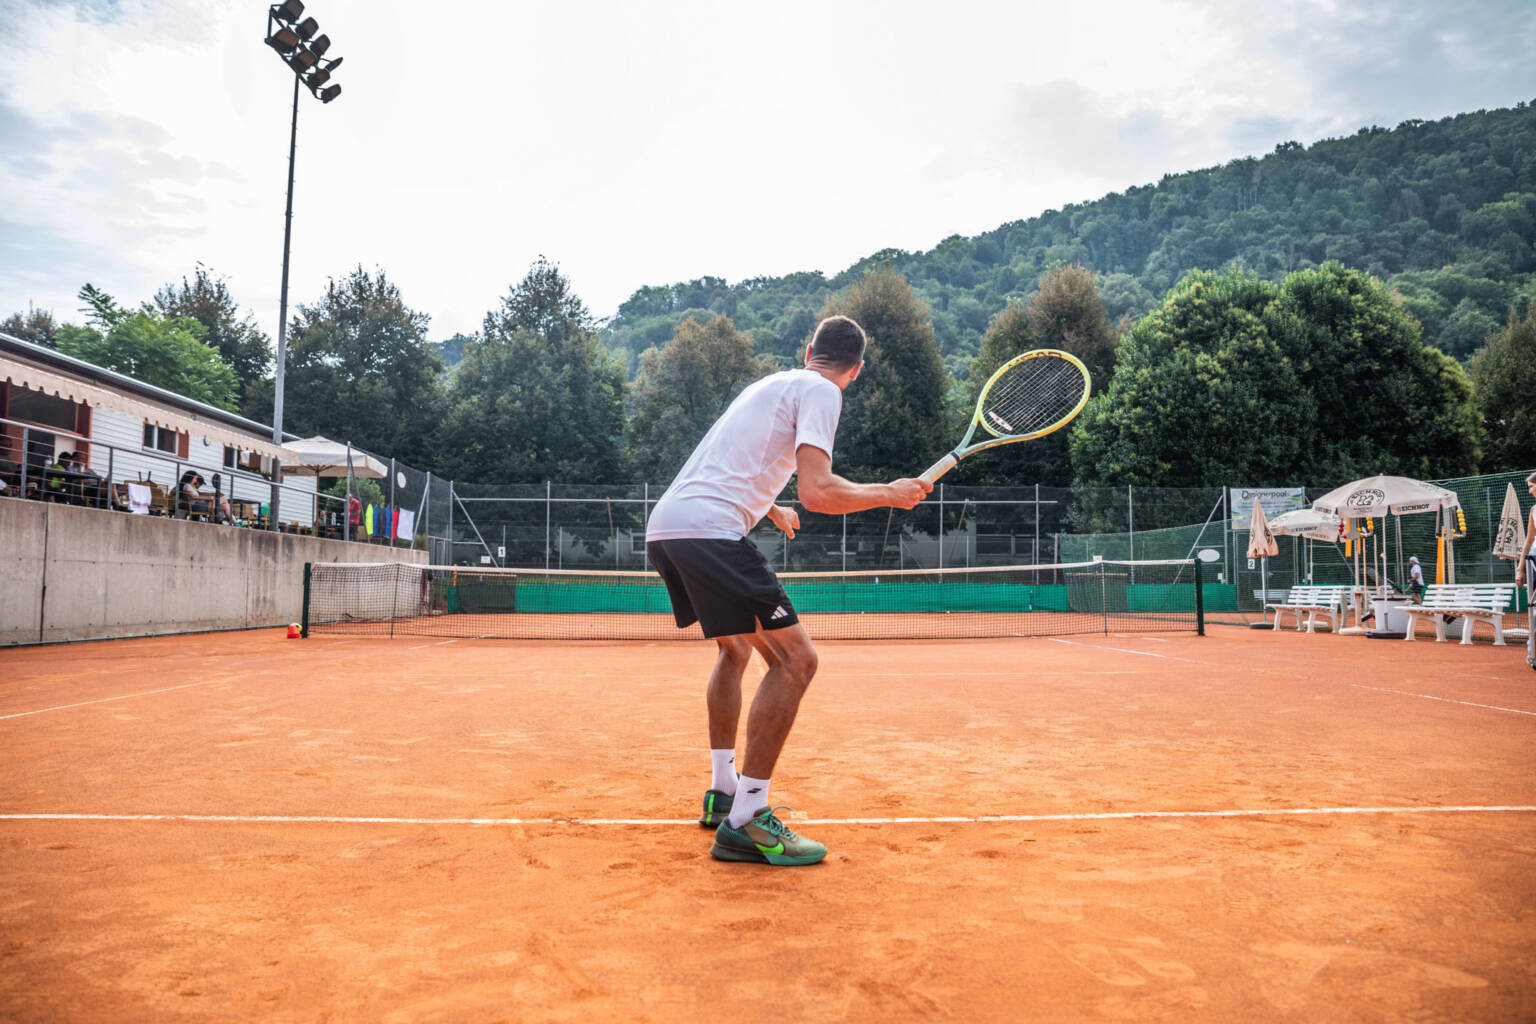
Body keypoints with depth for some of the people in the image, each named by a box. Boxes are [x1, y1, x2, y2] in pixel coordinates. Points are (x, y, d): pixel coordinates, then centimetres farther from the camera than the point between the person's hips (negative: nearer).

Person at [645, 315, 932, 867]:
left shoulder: (772, 383, 27)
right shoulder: (820, 392, 1)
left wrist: (771, 509, 59)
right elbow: (817, 492, -14)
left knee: (735, 648, 26)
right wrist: (889, 493, 2)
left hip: (663, 526, 10)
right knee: (794, 659, -8)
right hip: (709, 529, -10)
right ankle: (745, 824, -9)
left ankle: (723, 792, 30)